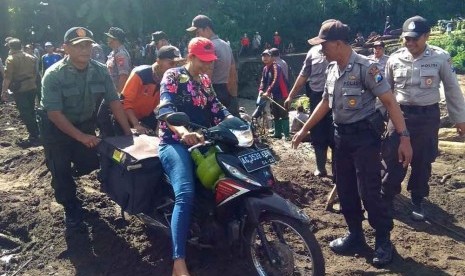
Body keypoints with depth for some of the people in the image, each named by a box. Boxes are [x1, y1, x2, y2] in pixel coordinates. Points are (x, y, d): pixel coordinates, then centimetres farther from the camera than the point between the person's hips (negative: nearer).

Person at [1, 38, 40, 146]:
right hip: (32, 88, 7)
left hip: (20, 90, -7)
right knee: (31, 112, 16)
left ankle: (33, 137, -6)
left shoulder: (11, 59, -9)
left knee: (25, 114, -4)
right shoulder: (30, 57, 11)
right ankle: (36, 134, 21)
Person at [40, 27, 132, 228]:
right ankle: (71, 207, 26)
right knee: (60, 171, 1)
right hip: (56, 128, -3)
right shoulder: (53, 75, -24)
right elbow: (54, 113, -26)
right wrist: (81, 136, -30)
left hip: (85, 123, 4)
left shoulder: (100, 71, -13)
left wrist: (128, 132, -18)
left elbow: (113, 101, -11)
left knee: (92, 161, 1)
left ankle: (71, 172, 37)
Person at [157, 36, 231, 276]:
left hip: (201, 142, 8)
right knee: (186, 195, -29)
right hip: (175, 143, -8)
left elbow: (217, 109, 11)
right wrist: (183, 131, -41)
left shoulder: (205, 80, 17)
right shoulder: (173, 76, -5)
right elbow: (165, 109, -21)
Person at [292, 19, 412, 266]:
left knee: (369, 192, -5)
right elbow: (325, 103, 18)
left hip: (365, 136, -7)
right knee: (345, 190, 12)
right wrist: (304, 130, 19)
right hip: (341, 136, 7)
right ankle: (355, 235, 27)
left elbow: (389, 101, -18)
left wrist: (404, 138, -24)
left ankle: (383, 240, 14)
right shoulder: (331, 69, 7)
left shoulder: (365, 67, -16)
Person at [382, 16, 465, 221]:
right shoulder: (395, 59, -3)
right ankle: (387, 196, 24)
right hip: (400, 115, 1)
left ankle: (417, 201, 29)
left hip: (428, 117, -1)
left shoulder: (440, 58, -7)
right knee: (393, 158, 4)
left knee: (422, 162, 11)